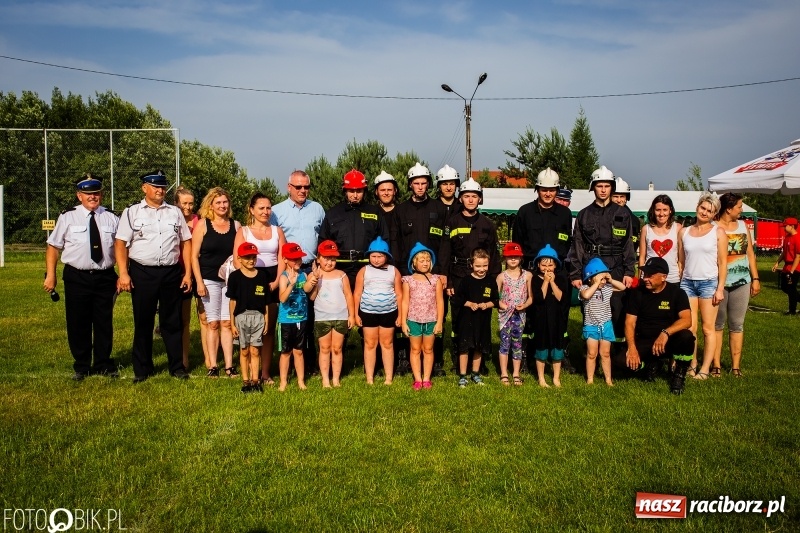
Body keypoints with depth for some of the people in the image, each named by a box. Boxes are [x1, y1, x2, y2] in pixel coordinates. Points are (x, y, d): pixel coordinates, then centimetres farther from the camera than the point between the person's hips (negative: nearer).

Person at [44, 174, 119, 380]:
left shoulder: (111, 218, 5)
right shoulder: (68, 217, 1)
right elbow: (53, 246, 3)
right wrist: (50, 274, -4)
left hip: (105, 277, 1)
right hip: (77, 278, -1)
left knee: (104, 323, 9)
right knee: (78, 324, 6)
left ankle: (104, 365, 24)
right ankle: (81, 367, 22)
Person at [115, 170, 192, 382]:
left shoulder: (175, 212, 11)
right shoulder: (131, 212, 4)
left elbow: (186, 243, 9)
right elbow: (120, 244, 0)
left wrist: (188, 273, 3)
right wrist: (123, 274, -9)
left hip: (171, 273, 2)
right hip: (142, 273, -1)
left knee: (173, 322, 8)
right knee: (143, 323, 7)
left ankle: (177, 367, 17)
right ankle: (142, 369, 18)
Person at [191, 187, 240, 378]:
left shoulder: (235, 225, 7)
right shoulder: (203, 224, 0)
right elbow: (194, 256, -1)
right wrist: (199, 282, -7)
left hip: (231, 280, 2)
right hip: (209, 280, -2)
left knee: (227, 323, 2)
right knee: (213, 323, 2)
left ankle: (229, 365, 6)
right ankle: (212, 365, 9)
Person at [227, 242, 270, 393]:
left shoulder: (262, 276, 4)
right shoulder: (235, 276, -2)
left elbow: (266, 301, 7)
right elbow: (232, 301, -1)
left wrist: (266, 320, 5)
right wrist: (232, 323, -2)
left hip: (258, 316, 1)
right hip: (242, 316, -1)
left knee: (255, 351, 5)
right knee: (244, 351, 8)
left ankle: (255, 381, 13)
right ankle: (245, 381, 17)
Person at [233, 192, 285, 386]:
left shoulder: (277, 231, 13)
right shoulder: (243, 231, 7)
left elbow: (282, 259, 6)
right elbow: (237, 261, -2)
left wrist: (276, 281, -8)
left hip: (273, 283, 2)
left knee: (270, 328, 3)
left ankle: (266, 373, 8)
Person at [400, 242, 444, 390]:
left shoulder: (436, 279, 0)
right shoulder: (408, 280, -1)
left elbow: (440, 301, 0)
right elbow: (405, 302, 0)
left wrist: (439, 322, -4)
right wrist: (403, 322, -3)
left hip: (431, 320, 0)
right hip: (414, 320, 0)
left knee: (428, 350, 10)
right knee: (415, 350, 8)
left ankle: (426, 379, 18)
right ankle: (417, 379, 16)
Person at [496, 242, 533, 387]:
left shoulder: (527, 275, 1)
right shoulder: (501, 276, 0)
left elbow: (531, 297, 2)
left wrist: (524, 305, -15)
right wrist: (499, 303, -16)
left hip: (520, 315, 1)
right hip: (505, 315, -1)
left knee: (517, 344, 7)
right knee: (504, 343, 2)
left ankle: (516, 374, 17)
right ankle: (504, 374, 11)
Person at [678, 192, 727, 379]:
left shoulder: (718, 232, 2)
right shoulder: (684, 232, 11)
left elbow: (723, 262, -1)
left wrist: (720, 288, -7)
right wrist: (678, 285, 7)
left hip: (709, 282, -3)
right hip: (687, 282, 3)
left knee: (708, 328, 0)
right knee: (689, 328, 0)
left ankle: (705, 369, 4)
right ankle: (692, 365, 10)